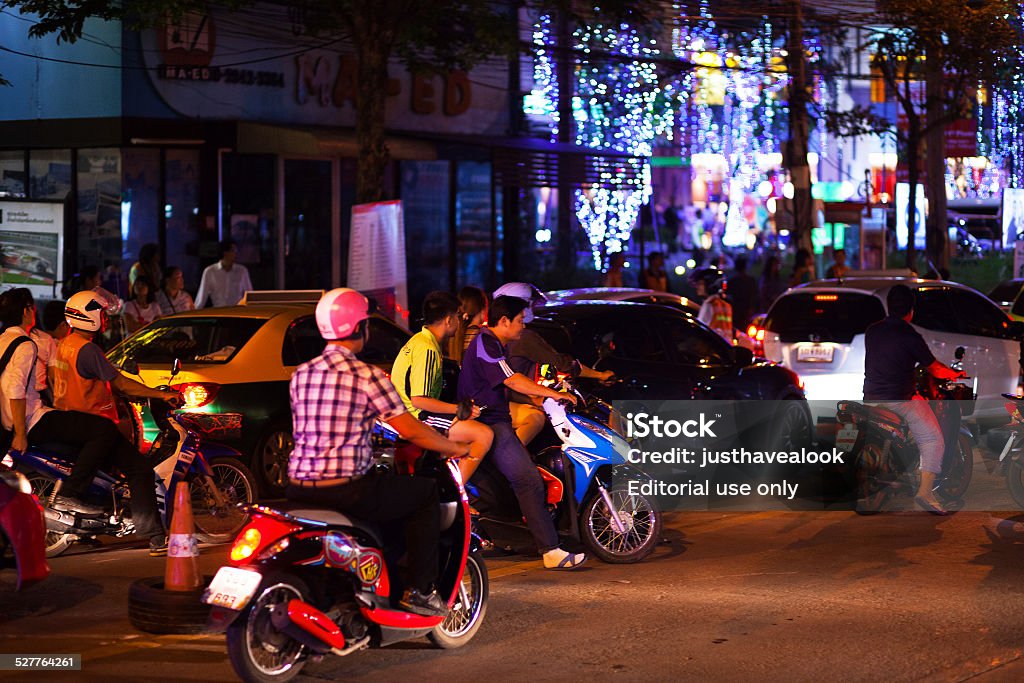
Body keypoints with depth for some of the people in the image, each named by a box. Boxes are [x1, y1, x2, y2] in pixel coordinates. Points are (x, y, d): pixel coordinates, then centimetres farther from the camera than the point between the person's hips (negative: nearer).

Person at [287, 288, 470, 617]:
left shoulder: (300, 375, 8)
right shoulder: (367, 376, -11)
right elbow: (410, 430, -8)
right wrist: (456, 448, 8)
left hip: (300, 488, 7)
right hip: (348, 489, -7)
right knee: (426, 493, 14)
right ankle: (420, 590, 11)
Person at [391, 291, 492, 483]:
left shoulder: (420, 339, 14)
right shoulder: (427, 350, -19)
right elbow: (419, 400, -25)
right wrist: (458, 409, -18)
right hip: (417, 417, -11)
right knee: (484, 434, -19)